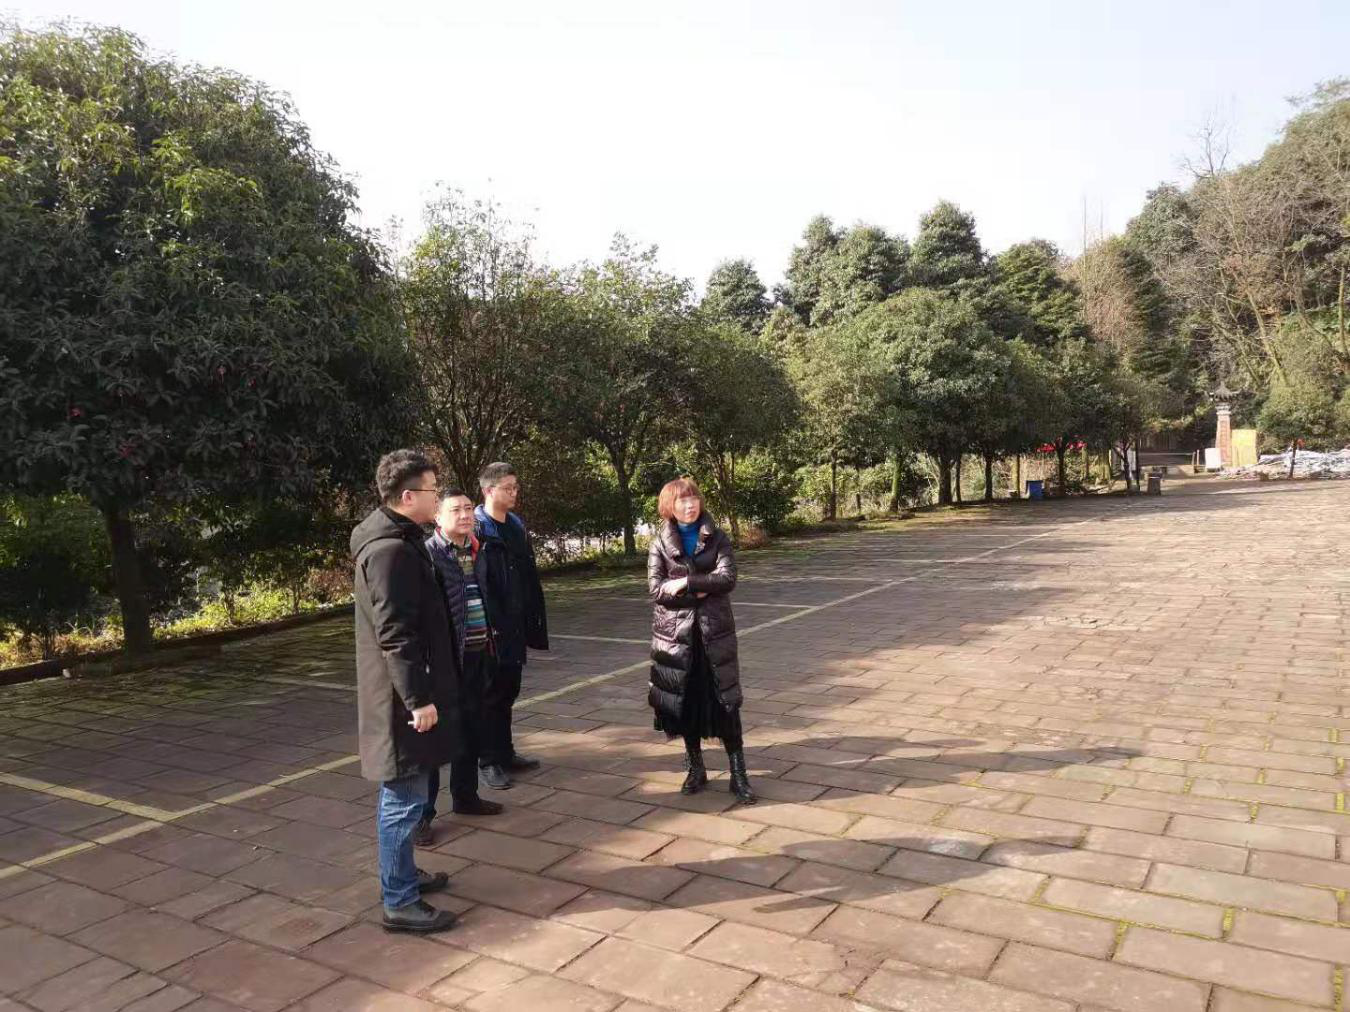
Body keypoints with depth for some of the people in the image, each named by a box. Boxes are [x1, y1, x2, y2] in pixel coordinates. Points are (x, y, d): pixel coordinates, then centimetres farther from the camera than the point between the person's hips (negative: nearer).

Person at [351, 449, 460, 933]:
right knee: (404, 798, -1)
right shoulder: (390, 550, -21)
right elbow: (394, 633, -24)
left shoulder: (399, 540, 12)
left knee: (402, 793, 21)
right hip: (401, 696, -11)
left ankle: (403, 874, 35)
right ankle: (400, 902, 10)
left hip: (407, 691, 11)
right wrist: (418, 698, -22)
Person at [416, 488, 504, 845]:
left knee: (471, 728, 17)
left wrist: (489, 638, 15)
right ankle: (422, 813, 9)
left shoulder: (475, 549, 9)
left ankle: (465, 795, 33)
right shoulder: (428, 555, -13)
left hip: (476, 654, 7)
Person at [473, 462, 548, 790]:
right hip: (489, 627, -7)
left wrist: (533, 618, 11)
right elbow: (472, 581, -18)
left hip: (515, 625, 7)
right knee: (491, 692, 3)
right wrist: (488, 624, -22)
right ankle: (489, 761, 13)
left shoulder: (517, 526, 11)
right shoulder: (475, 529, -12)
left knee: (509, 690, 16)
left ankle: (505, 752, 28)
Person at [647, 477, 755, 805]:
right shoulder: (660, 543, 2)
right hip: (675, 633, 1)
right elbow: (655, 589, -8)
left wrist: (685, 583, -17)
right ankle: (695, 769, 25)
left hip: (715, 631, 0)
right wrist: (702, 590, -14)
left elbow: (728, 578, -12)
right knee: (685, 701, 8)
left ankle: (738, 775, 9)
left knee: (726, 702, 1)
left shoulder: (717, 539, 2)